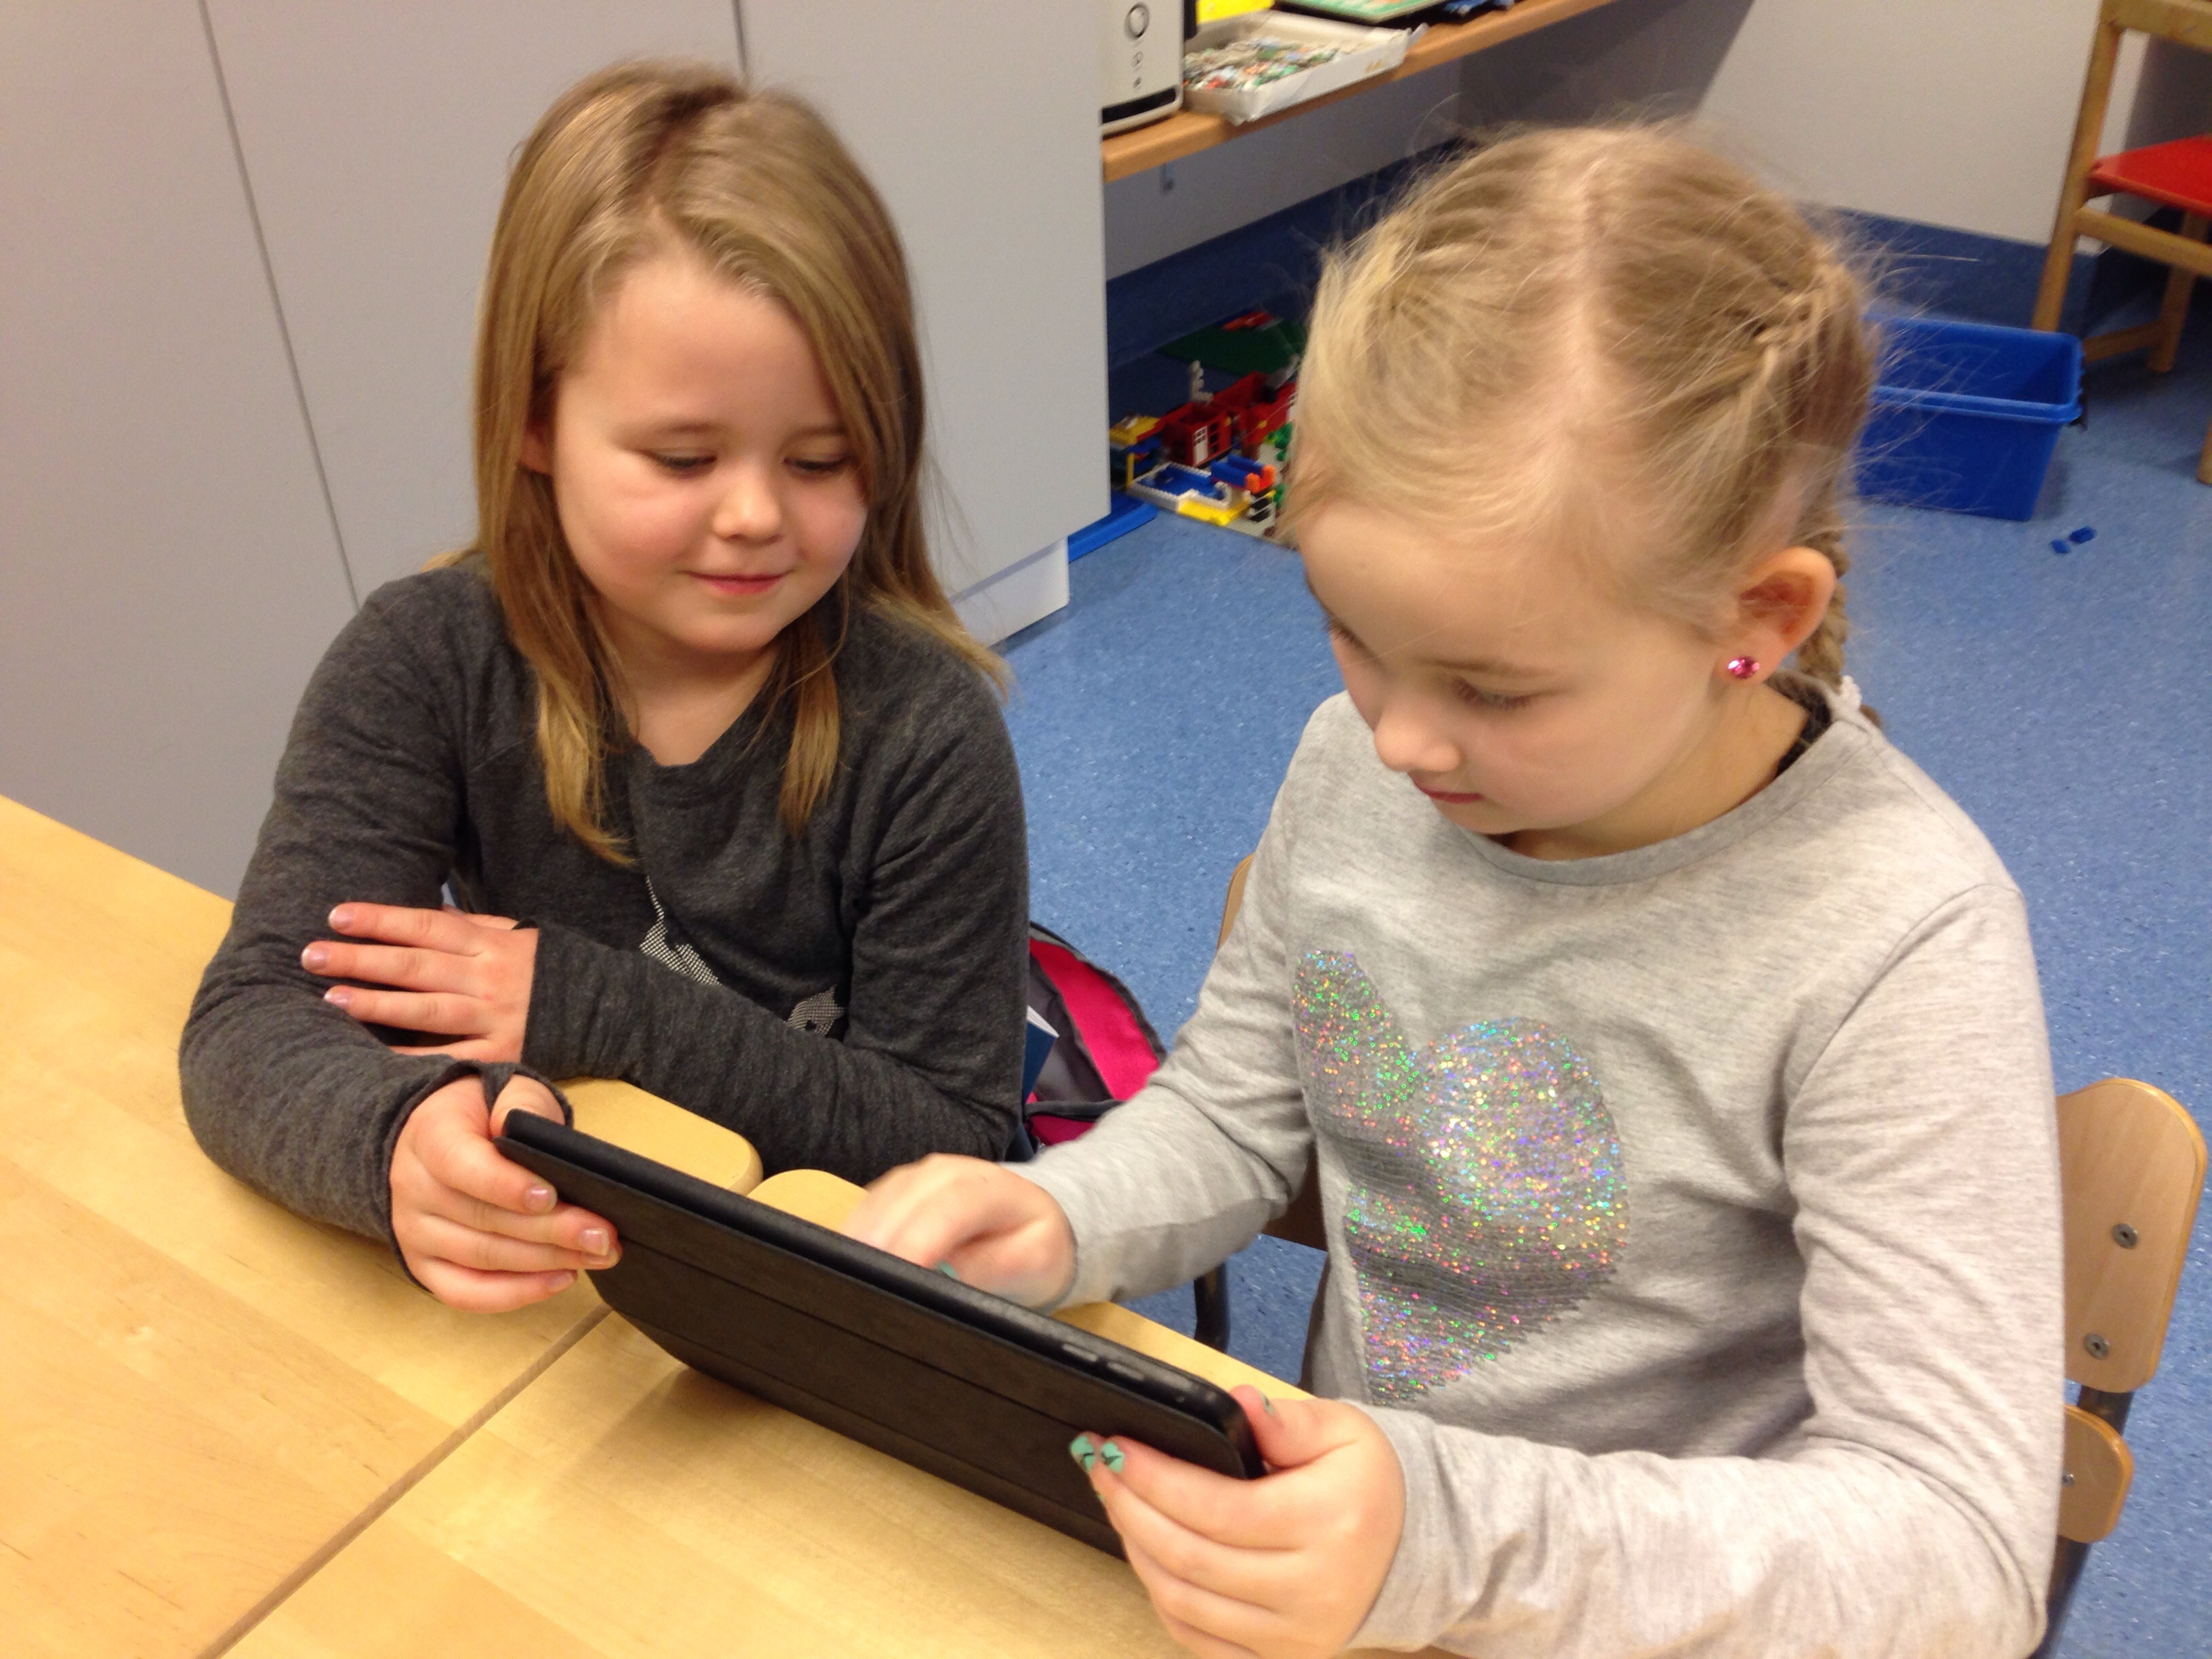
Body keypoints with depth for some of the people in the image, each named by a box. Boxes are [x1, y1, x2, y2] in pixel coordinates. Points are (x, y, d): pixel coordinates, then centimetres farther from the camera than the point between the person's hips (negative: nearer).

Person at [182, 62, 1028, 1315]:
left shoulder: (922, 733, -15)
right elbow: (253, 1028, -16)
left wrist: (589, 1007, -20)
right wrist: (403, 1132, -39)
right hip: (522, 1291, 2)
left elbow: (951, 1141, -13)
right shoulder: (425, 665, -9)